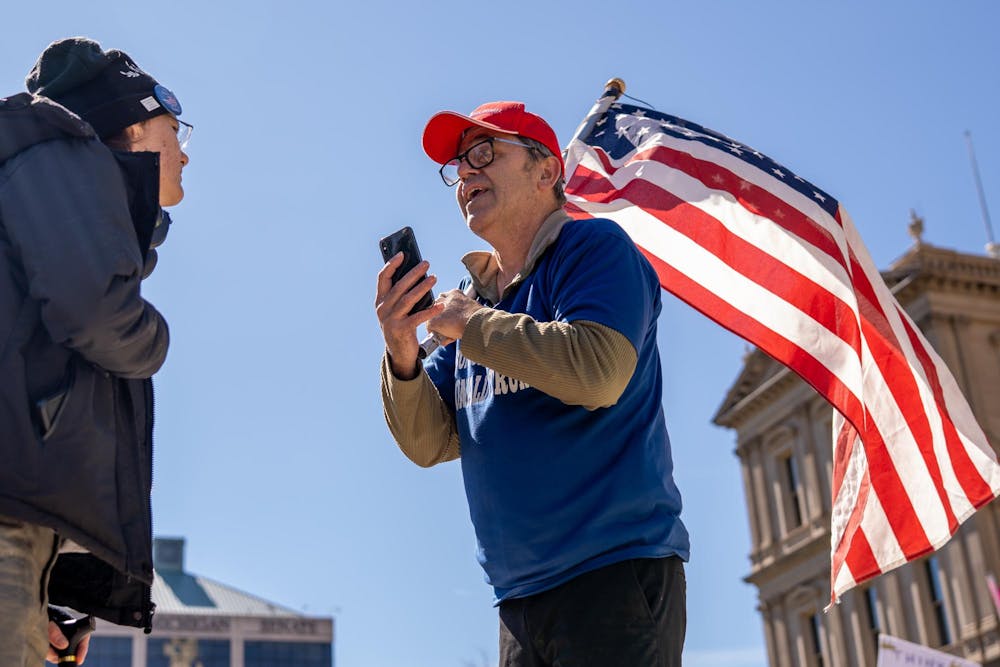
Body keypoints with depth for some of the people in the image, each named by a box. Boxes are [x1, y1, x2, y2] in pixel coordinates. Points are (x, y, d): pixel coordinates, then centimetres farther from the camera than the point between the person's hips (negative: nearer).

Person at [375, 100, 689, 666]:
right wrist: (403, 354, -6)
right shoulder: (476, 297, 16)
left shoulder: (594, 247, -4)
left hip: (614, 573, -7)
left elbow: (597, 373, -24)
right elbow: (429, 443, 12)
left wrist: (470, 324, -12)